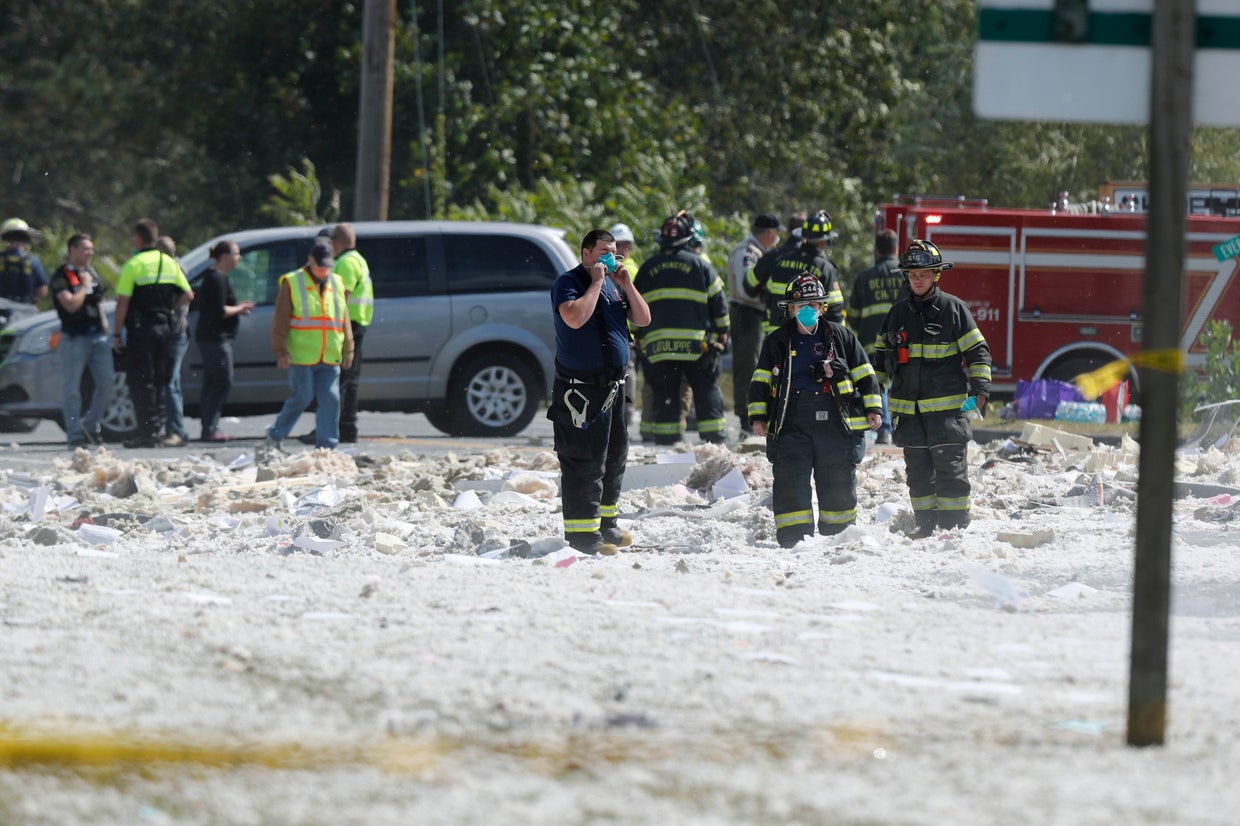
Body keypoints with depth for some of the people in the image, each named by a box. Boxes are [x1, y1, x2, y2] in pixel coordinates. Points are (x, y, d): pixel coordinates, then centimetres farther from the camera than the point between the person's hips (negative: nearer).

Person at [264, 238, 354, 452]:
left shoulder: (337, 284, 13)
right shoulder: (292, 284, -1)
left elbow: (344, 320, 18)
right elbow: (280, 321, -2)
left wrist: (348, 350, 15)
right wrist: (281, 352, -7)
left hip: (330, 358, 4)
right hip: (301, 356, -4)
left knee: (330, 400, -3)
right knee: (301, 398, -2)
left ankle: (326, 445, 1)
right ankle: (275, 436, 16)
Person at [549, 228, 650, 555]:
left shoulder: (613, 286, 16)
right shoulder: (568, 282, -9)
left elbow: (642, 319, 12)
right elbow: (575, 317, -27)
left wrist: (626, 284, 1)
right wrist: (596, 282, -18)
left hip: (613, 387, 9)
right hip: (580, 390, -9)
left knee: (614, 455, 16)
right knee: (583, 461, -9)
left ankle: (606, 522, 28)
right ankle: (582, 534, -9)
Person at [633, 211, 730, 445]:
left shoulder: (647, 269, 10)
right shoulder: (700, 265, 3)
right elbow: (718, 303, 5)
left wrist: (638, 340, 20)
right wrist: (722, 335, 14)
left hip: (656, 345, 2)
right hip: (695, 344, -2)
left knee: (664, 397, 5)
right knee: (707, 393, 4)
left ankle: (666, 443, 1)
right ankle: (714, 441, 0)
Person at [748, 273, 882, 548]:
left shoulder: (841, 337, 8)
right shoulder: (777, 342, 10)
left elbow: (865, 375, 11)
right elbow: (760, 381, 12)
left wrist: (873, 408, 4)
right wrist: (758, 416, 4)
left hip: (835, 423, 0)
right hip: (791, 426, 0)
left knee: (838, 485, 4)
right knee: (790, 485, -7)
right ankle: (793, 542, -3)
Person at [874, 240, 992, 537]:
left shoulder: (953, 309, 0)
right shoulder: (898, 313, 13)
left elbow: (977, 352, 0)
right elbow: (881, 355, 22)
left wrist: (981, 389, -10)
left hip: (946, 407, -5)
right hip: (909, 410, 5)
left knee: (950, 466, -6)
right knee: (918, 470, 7)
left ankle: (954, 523, -3)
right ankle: (926, 523, 13)